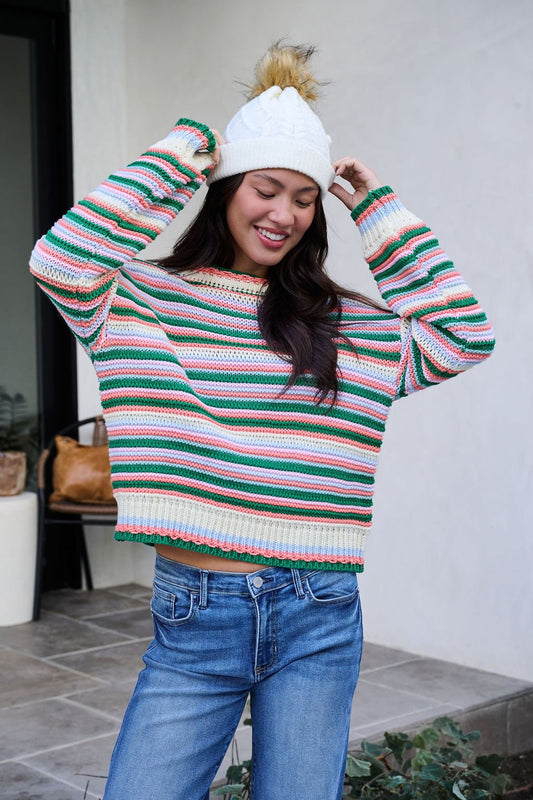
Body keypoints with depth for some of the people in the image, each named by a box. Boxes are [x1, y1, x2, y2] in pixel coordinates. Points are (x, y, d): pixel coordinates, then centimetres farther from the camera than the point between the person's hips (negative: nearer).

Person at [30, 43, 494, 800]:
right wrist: (176, 157, -6)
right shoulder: (148, 296, 2)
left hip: (319, 621, 2)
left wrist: (378, 210, 7)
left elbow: (463, 335, 4)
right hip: (191, 616, -2)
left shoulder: (350, 321, 9)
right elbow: (60, 261, -16)